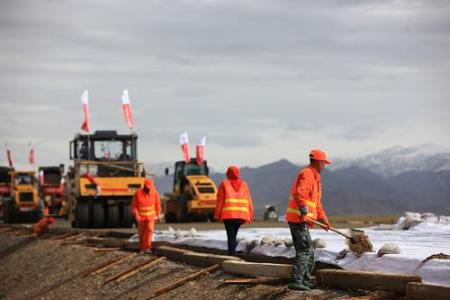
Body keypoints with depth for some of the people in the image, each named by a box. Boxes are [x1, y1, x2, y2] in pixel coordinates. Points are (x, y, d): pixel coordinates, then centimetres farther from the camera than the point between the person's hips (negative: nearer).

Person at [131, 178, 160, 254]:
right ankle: (142, 248, 24)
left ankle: (147, 248, -18)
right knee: (141, 232, 7)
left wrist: (158, 214, 0)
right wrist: (136, 216, -23)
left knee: (149, 230, -17)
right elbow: (134, 206, -12)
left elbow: (157, 204, -2)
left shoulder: (154, 193, -16)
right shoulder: (138, 193, -20)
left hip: (150, 216, 0)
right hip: (141, 216, 0)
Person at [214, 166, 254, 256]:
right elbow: (249, 201, 8)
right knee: (233, 235, 16)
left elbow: (220, 201, -1)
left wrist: (217, 215, 4)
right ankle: (231, 252, 14)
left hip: (228, 215, -3)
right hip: (241, 215, 3)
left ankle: (232, 254, -14)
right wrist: (250, 216, 12)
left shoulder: (224, 184, 2)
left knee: (231, 235, -4)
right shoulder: (244, 185, 10)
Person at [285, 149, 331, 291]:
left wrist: (323, 218, 23)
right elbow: (300, 194, -27)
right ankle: (296, 281, -18)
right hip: (299, 219, -11)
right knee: (305, 250, -14)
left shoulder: (314, 177, 23)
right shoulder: (307, 174, -11)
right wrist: (304, 212, -33)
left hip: (302, 220, 11)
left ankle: (304, 281, 22)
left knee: (308, 252, 15)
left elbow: (316, 202, 28)